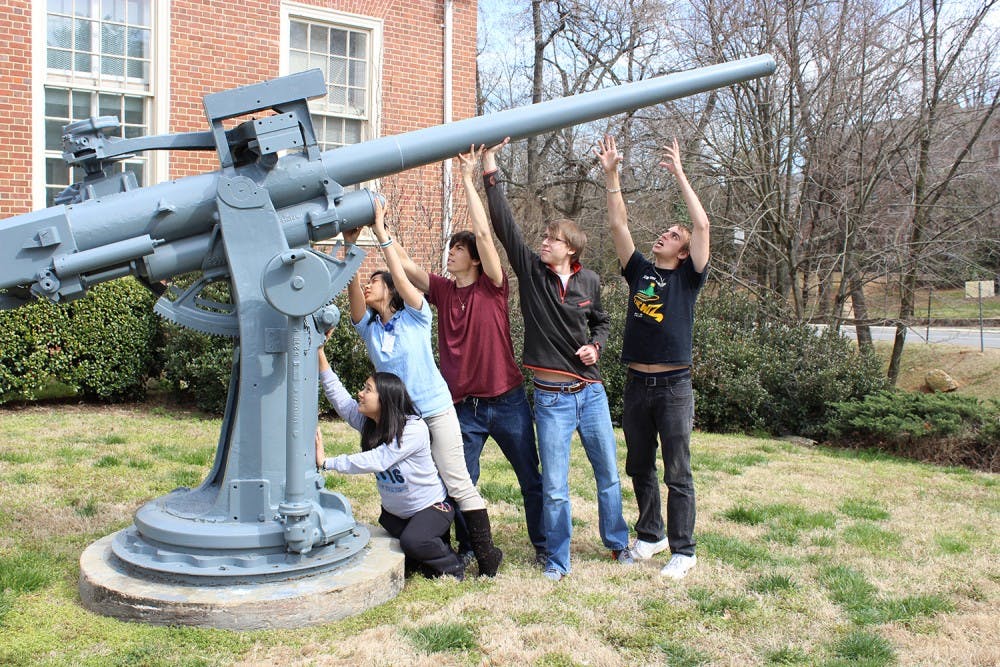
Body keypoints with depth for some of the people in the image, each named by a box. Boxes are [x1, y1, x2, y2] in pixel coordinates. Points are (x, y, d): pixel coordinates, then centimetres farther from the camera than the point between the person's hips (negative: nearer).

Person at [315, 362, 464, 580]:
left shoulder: (414, 429, -29)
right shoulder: (368, 422, -6)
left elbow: (375, 461, -35)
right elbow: (339, 397, -12)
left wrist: (326, 462, -34)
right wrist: (321, 358, -20)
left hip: (431, 507, -8)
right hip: (394, 511, 8)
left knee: (412, 541, -33)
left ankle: (452, 567, -4)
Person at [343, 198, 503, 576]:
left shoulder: (415, 316, -3)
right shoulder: (368, 327, 6)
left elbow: (400, 275, -18)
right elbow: (352, 287, -9)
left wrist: (381, 234, -20)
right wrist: (350, 244, -19)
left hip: (436, 410, -5)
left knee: (457, 483, -6)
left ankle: (486, 553, -1)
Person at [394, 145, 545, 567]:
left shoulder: (492, 288, -5)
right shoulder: (442, 290, 5)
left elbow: (484, 233, -16)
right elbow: (403, 262, -2)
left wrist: (468, 179, -15)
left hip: (507, 401, -3)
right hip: (464, 406, 3)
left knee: (531, 479, 8)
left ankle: (543, 545, 23)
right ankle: (467, 551, 25)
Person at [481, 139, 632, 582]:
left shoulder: (589, 281, 1)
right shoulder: (530, 271, -4)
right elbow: (504, 226, -13)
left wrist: (595, 346, -3)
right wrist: (490, 172, -19)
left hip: (591, 391, 2)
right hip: (551, 397, -2)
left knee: (609, 473, 14)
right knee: (554, 486, 1)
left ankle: (617, 542, 34)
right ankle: (557, 559, 17)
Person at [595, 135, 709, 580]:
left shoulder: (688, 278, 0)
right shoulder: (639, 271, 10)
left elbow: (702, 225, -11)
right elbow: (618, 224, 3)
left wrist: (678, 174, -11)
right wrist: (611, 175, -4)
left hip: (674, 386, -5)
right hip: (637, 384, 5)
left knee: (677, 473, 1)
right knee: (639, 468, 15)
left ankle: (683, 550, 9)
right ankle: (650, 534, 31)